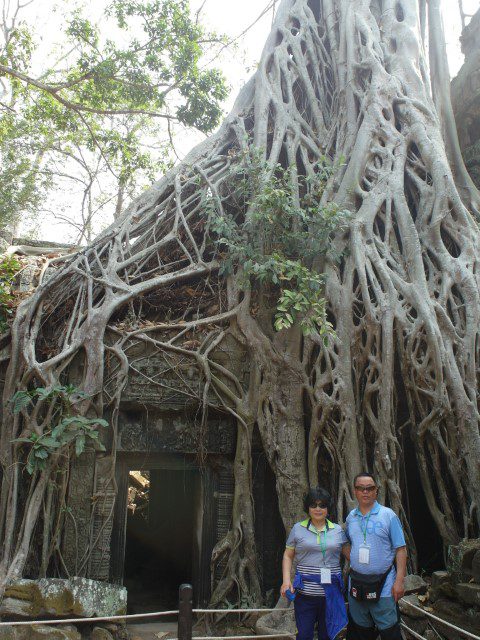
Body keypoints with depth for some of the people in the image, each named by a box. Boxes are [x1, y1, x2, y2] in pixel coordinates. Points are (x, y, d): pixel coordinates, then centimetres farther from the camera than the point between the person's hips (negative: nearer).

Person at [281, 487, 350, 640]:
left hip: (331, 594, 2)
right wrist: (286, 580, -6)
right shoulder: (298, 528, 3)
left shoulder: (338, 530, 7)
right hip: (305, 594, -1)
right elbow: (288, 556, 6)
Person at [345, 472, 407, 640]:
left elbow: (401, 549, -9)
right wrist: (353, 564, 10)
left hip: (383, 586, -4)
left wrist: (399, 581, -14)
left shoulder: (388, 515, -7)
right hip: (356, 584, 4)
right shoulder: (350, 517, 6)